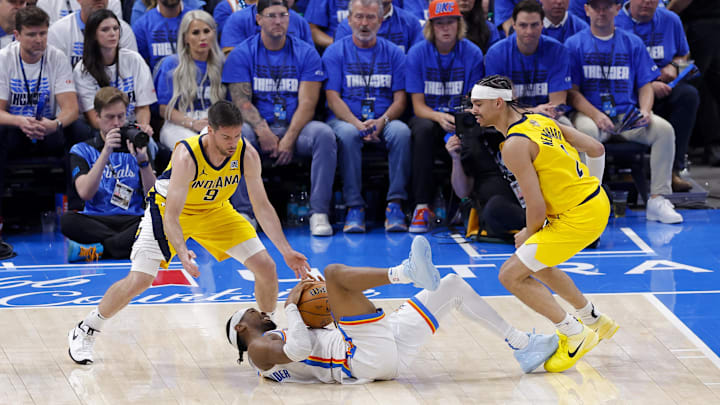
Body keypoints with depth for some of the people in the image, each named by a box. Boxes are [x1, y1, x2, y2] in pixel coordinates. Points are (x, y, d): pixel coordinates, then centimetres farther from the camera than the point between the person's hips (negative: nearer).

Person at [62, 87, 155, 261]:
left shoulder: (136, 147, 14)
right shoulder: (82, 150, 10)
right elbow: (85, 193, -8)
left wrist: (143, 160, -14)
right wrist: (106, 153, -15)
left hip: (133, 221, 1)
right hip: (96, 222, -1)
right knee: (67, 220, -33)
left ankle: (98, 250, -30)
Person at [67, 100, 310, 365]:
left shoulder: (247, 155, -24)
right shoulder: (187, 156, -37)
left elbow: (262, 206, -15)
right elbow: (171, 216, -37)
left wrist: (286, 250, -23)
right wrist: (182, 253, -54)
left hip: (215, 210, 4)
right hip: (168, 208, -4)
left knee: (266, 268, -6)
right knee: (139, 280, -15)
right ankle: (85, 332, 7)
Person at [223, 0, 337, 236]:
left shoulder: (306, 53, 5)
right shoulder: (241, 55, 4)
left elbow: (307, 103, -4)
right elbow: (242, 102, -5)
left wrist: (289, 139, -19)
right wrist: (262, 130, -24)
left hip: (294, 128, 1)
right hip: (259, 128, -1)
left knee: (324, 134, -30)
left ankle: (319, 213, -28)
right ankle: (244, 212, -30)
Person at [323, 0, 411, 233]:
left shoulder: (393, 53, 10)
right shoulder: (335, 52, 5)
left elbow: (400, 99, 5)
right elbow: (333, 98, -3)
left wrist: (382, 121, -16)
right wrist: (358, 124, -20)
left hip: (384, 121, 2)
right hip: (346, 119, -1)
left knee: (401, 131, -32)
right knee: (348, 134, -36)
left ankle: (395, 204, -31)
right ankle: (354, 207, -33)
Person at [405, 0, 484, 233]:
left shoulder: (472, 53, -1)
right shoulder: (417, 54, -3)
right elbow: (418, 105, -7)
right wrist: (439, 117, -28)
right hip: (428, 116, 0)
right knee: (424, 129, -36)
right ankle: (422, 206, -35)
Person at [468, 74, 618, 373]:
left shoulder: (515, 145, -19)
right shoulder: (539, 120, 8)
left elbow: (537, 208, -21)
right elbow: (596, 150, 14)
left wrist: (528, 235, -1)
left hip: (578, 218, -10)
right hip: (597, 201, 10)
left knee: (511, 275, -5)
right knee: (537, 264, 29)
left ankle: (575, 334, -1)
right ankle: (595, 321, 39)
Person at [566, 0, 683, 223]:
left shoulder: (633, 43, 15)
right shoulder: (575, 44, 6)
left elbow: (645, 85, 13)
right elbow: (572, 91, -1)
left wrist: (645, 111, -9)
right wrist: (596, 115, -17)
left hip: (628, 115, 3)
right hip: (590, 113, -3)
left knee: (664, 129, -24)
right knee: (587, 130, -38)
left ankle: (657, 200, -23)